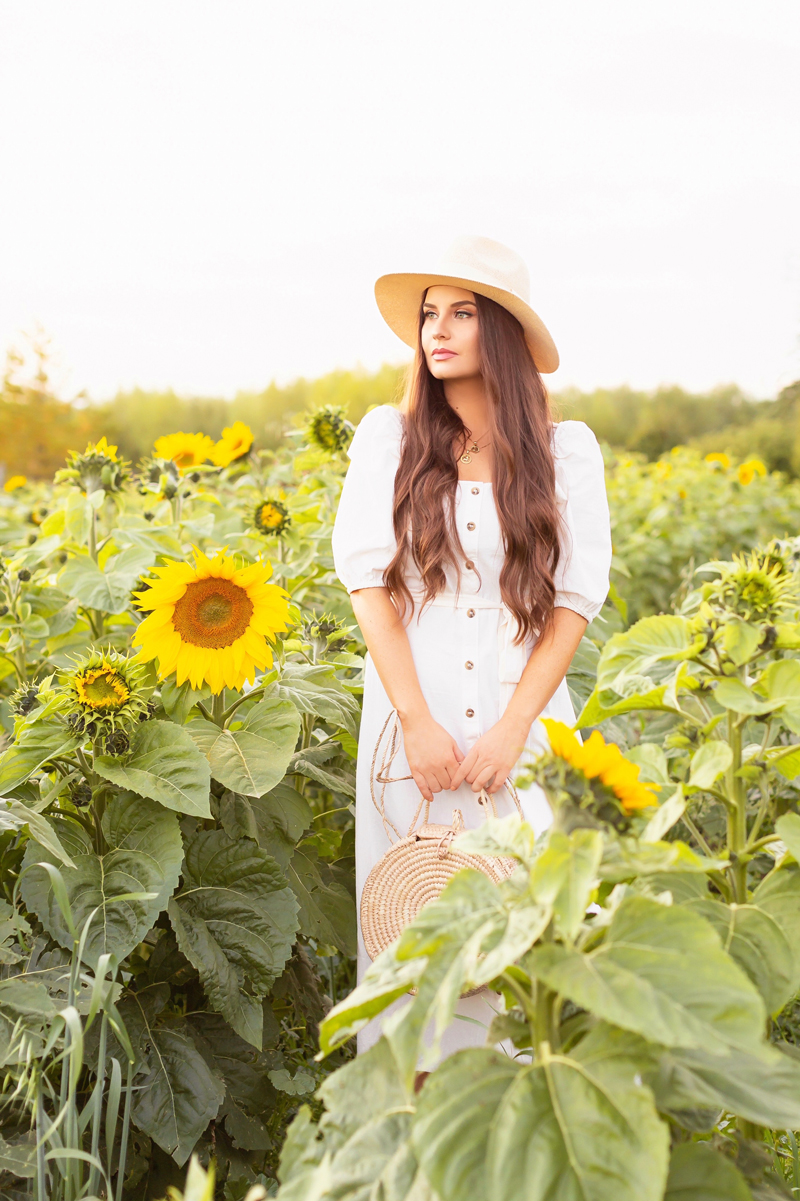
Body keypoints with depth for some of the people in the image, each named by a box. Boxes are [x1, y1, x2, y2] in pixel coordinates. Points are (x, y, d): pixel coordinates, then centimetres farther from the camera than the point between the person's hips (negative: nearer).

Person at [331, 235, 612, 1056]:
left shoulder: (566, 450, 3)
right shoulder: (387, 437, 3)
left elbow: (575, 602, -1)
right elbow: (368, 580, -2)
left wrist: (510, 732, -10)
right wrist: (416, 723, -11)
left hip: (521, 719, 0)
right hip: (413, 715, 0)